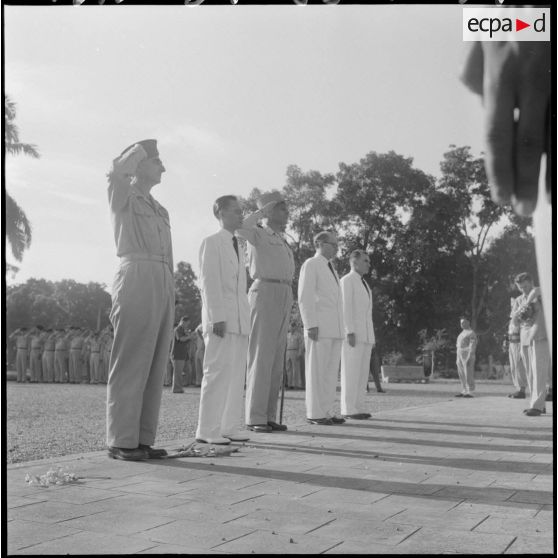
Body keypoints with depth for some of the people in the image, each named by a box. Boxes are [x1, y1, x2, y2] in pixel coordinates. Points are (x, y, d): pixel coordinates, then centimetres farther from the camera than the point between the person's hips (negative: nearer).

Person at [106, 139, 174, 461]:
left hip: (164, 285, 7)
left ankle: (143, 439, 7)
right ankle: (121, 441, -4)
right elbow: (117, 172, -17)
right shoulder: (123, 197, 7)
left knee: (155, 365, 3)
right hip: (136, 277, -7)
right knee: (130, 364, -8)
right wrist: (144, 146, -1)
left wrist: (171, 300, 17)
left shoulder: (161, 211, 26)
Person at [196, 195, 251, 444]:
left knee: (237, 374, 7)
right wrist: (216, 317, -17)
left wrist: (245, 318, 11)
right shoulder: (211, 242, -1)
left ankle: (230, 426, 13)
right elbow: (209, 282, -10)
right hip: (221, 318, -8)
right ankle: (207, 429, -5)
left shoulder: (237, 246, 22)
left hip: (239, 319, 8)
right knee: (217, 371, -9)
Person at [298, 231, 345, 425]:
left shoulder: (331, 269, 24)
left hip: (334, 329, 8)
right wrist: (311, 325, -19)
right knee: (317, 371, -7)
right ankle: (314, 413, -4)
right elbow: (304, 298, -11)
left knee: (331, 372, 5)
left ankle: (326, 412, 8)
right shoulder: (310, 265, -3)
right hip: (318, 328, -8)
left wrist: (340, 328, 18)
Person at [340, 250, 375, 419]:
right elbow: (345, 308, -14)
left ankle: (357, 407, 7)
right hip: (351, 334, -9)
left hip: (365, 334, 9)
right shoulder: (347, 280, -5)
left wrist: (371, 336, 18)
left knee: (362, 372, 5)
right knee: (351, 371, -9)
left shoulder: (364, 284, 23)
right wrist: (350, 332, -22)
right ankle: (348, 409, -7)